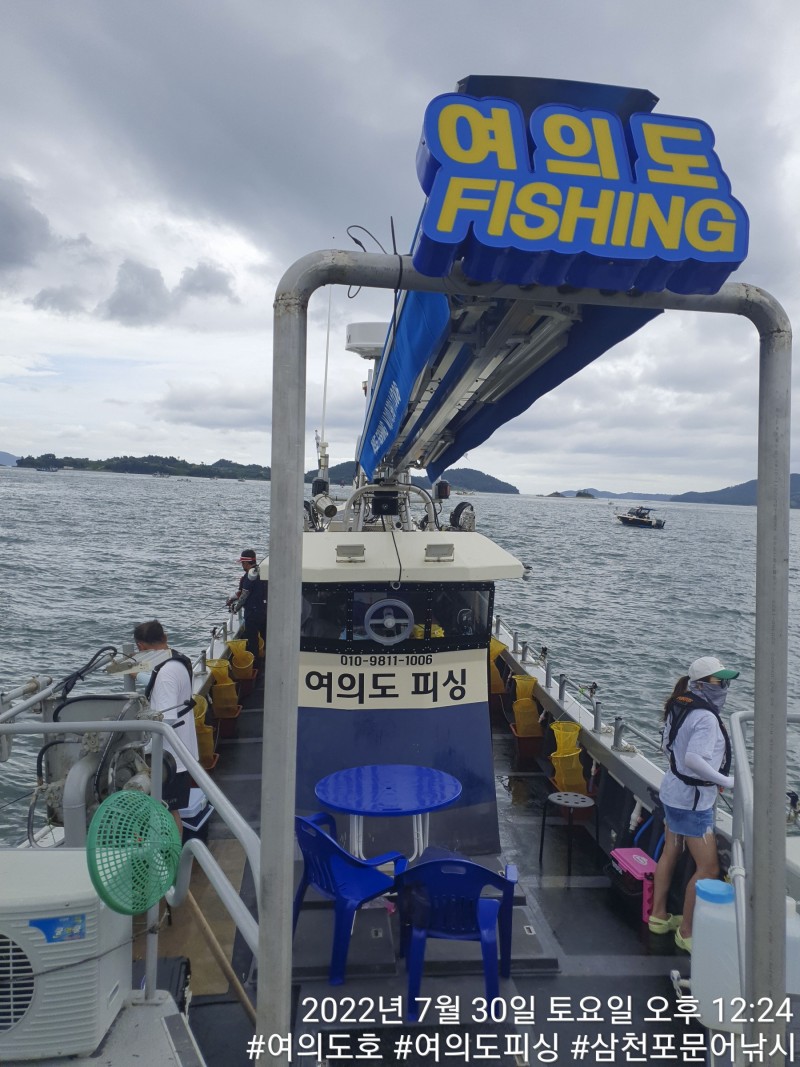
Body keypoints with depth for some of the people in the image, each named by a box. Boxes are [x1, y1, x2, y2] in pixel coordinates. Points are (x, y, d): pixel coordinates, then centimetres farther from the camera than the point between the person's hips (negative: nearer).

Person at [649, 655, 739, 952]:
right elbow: (693, 759, -34)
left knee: (670, 853, 20)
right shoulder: (706, 717, -24)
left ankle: (659, 917, 34)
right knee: (708, 868, 2)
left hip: (674, 791, 10)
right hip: (693, 800, -10)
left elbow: (667, 746, 15)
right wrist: (725, 781, -23)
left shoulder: (680, 708, 5)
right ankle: (686, 932, 13)